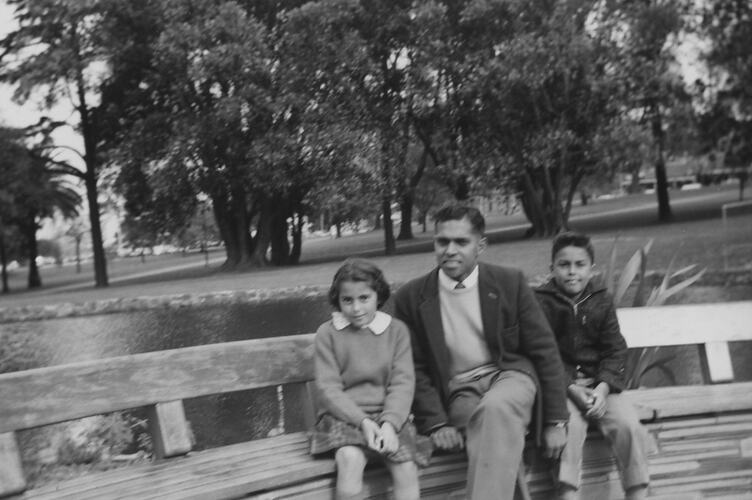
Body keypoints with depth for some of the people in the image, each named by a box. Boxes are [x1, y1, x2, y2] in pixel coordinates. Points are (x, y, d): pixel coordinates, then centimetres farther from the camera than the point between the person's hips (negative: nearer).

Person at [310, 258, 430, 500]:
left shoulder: (396, 330, 5)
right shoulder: (327, 333, 1)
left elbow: (403, 383, -1)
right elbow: (328, 388, -4)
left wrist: (389, 423, -19)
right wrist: (362, 421, -18)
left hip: (387, 415, 2)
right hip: (343, 416, -1)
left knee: (405, 463, -23)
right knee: (350, 458, -31)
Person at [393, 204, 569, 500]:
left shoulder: (509, 283, 0)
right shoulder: (411, 297, 0)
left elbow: (545, 352, 2)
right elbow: (415, 368, 4)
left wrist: (556, 421, -2)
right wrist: (436, 423, -9)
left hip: (510, 376, 0)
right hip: (459, 393, 0)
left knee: (495, 407, -36)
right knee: (496, 433, -33)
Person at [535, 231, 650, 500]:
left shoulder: (602, 300, 7)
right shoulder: (541, 302, -3)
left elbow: (615, 350, 3)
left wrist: (603, 387, -14)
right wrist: (572, 388, -19)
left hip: (599, 382, 3)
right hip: (560, 384, -3)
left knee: (629, 425, -18)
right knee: (570, 426, -30)